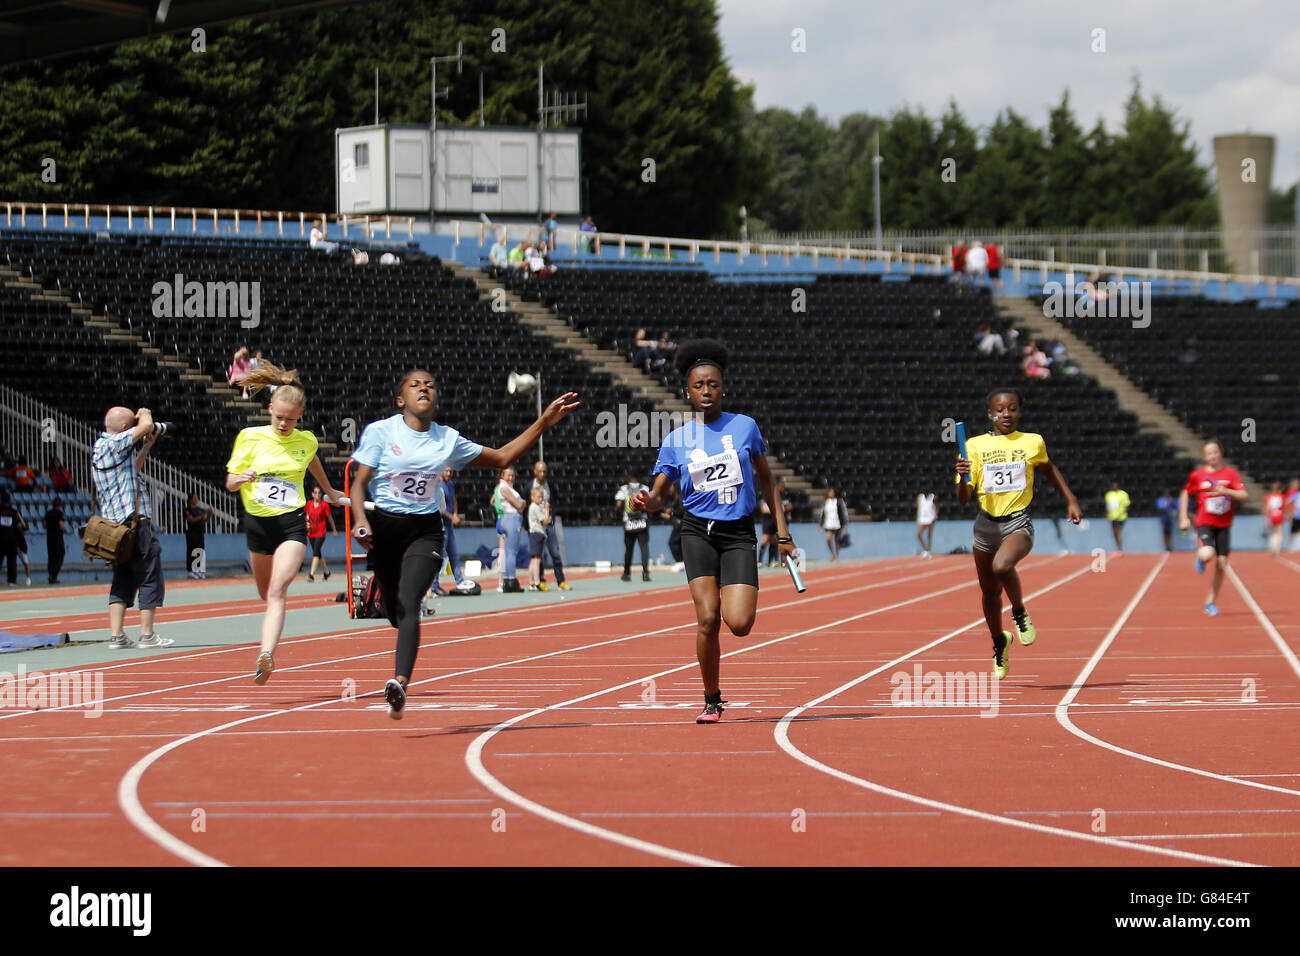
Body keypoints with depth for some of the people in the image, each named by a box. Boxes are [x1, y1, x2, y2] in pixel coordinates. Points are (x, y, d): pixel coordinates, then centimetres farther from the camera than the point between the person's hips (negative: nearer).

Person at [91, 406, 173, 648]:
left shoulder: (102, 445, 16)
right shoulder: (112, 444, -13)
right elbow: (145, 426, -17)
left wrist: (146, 447, 25)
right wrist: (145, 415, 5)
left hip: (115, 524, 10)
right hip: (134, 521, -10)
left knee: (122, 581, 10)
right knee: (150, 578, -1)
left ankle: (116, 635, 4)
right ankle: (147, 635, 1)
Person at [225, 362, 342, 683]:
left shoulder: (306, 441, 2)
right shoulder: (250, 438, -2)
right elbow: (230, 483, 2)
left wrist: (329, 491, 41)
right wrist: (242, 478, -22)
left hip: (292, 521, -2)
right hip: (258, 522, 2)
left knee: (277, 590, -20)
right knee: (265, 593, 17)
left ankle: (266, 654, -34)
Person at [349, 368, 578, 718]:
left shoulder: (448, 439, 8)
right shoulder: (380, 431, 0)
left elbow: (502, 457, 15)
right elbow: (359, 482, -3)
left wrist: (545, 422, 9)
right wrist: (360, 519, -23)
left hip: (425, 531, 0)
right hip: (383, 527, 0)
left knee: (409, 604, -21)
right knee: (395, 612, 5)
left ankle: (400, 683, -35)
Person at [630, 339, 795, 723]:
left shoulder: (745, 426, 4)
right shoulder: (676, 441, 3)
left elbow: (766, 480, 13)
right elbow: (658, 496, 6)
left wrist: (782, 533, 11)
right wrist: (646, 501, -19)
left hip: (739, 533, 0)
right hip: (698, 532, 0)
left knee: (739, 624, -15)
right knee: (708, 618, -14)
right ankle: (711, 701, 2)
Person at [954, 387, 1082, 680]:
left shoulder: (1033, 443, 1)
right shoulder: (975, 446, -1)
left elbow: (1047, 469, 23)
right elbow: (963, 498, -3)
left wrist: (1071, 500, 21)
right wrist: (963, 477, -24)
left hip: (1018, 523, -2)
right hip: (987, 524, 2)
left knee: (1002, 566, -33)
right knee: (990, 592, 12)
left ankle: (1020, 613, -4)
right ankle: (999, 643, 39)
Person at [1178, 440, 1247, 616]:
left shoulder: (1230, 473, 0)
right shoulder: (1197, 475, -1)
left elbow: (1244, 495, -7)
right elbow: (1185, 494, 12)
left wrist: (1226, 491, -24)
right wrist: (1183, 518, 6)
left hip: (1224, 524, 2)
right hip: (1205, 523, -2)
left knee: (1221, 565, 2)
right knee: (1208, 555, -28)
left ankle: (1211, 603, 15)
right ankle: (1200, 556, 11)